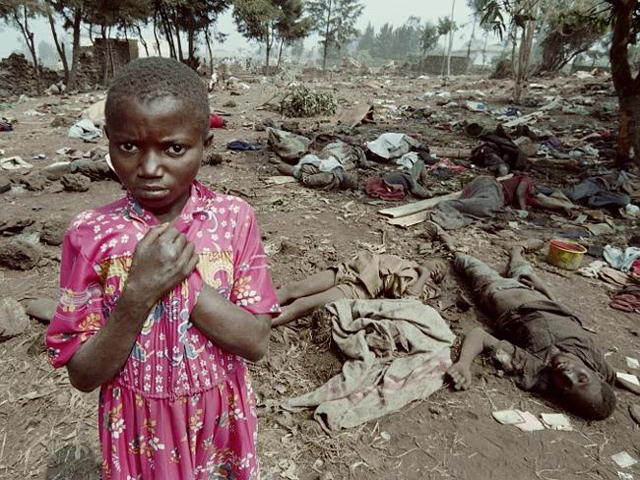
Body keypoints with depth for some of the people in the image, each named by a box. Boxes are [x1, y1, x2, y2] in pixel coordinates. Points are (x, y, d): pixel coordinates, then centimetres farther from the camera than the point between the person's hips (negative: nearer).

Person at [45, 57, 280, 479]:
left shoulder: (234, 218, -14)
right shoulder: (91, 235, -15)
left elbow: (257, 342, -16)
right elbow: (83, 375, -13)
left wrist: (183, 277, -27)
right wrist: (139, 292, -27)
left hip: (220, 421, 1)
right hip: (139, 430, 0)